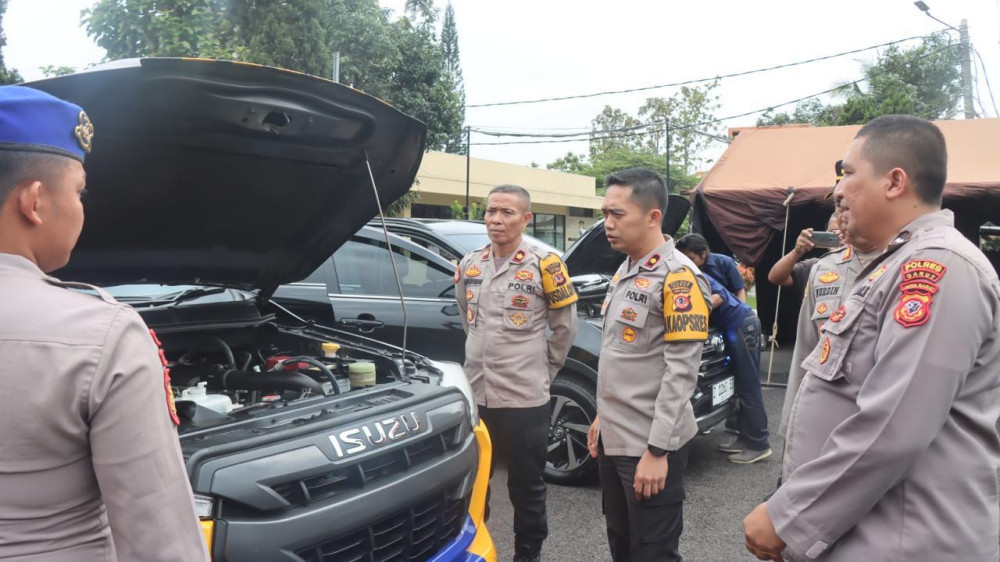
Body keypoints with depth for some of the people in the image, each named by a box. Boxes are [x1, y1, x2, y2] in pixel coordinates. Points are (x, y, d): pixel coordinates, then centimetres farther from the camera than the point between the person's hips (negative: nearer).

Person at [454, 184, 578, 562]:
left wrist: (543, 369, 6)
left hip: (524, 398, -4)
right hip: (475, 395, 5)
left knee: (526, 486, 10)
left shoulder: (544, 267, -8)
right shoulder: (468, 267, 6)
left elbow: (565, 328, 1)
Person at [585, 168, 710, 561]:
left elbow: (681, 373, -20)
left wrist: (657, 449, -21)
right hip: (613, 438, 8)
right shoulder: (624, 271, 10)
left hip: (649, 445, -8)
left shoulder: (677, 277, -17)